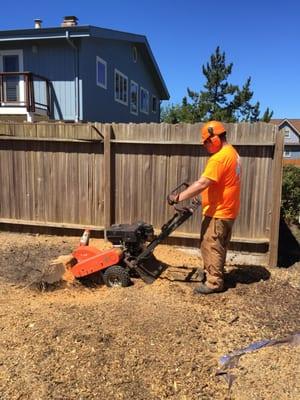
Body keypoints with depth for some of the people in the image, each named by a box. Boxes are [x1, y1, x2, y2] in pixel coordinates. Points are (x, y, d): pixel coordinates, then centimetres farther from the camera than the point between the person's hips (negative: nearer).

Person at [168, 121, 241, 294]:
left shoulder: (219, 158, -23)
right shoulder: (231, 153, 11)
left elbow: (202, 184, -28)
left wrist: (178, 198, -24)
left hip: (218, 212, -10)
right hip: (226, 210, 10)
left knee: (211, 246, 1)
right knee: (217, 246, 20)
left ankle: (214, 282, 11)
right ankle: (212, 272, 35)